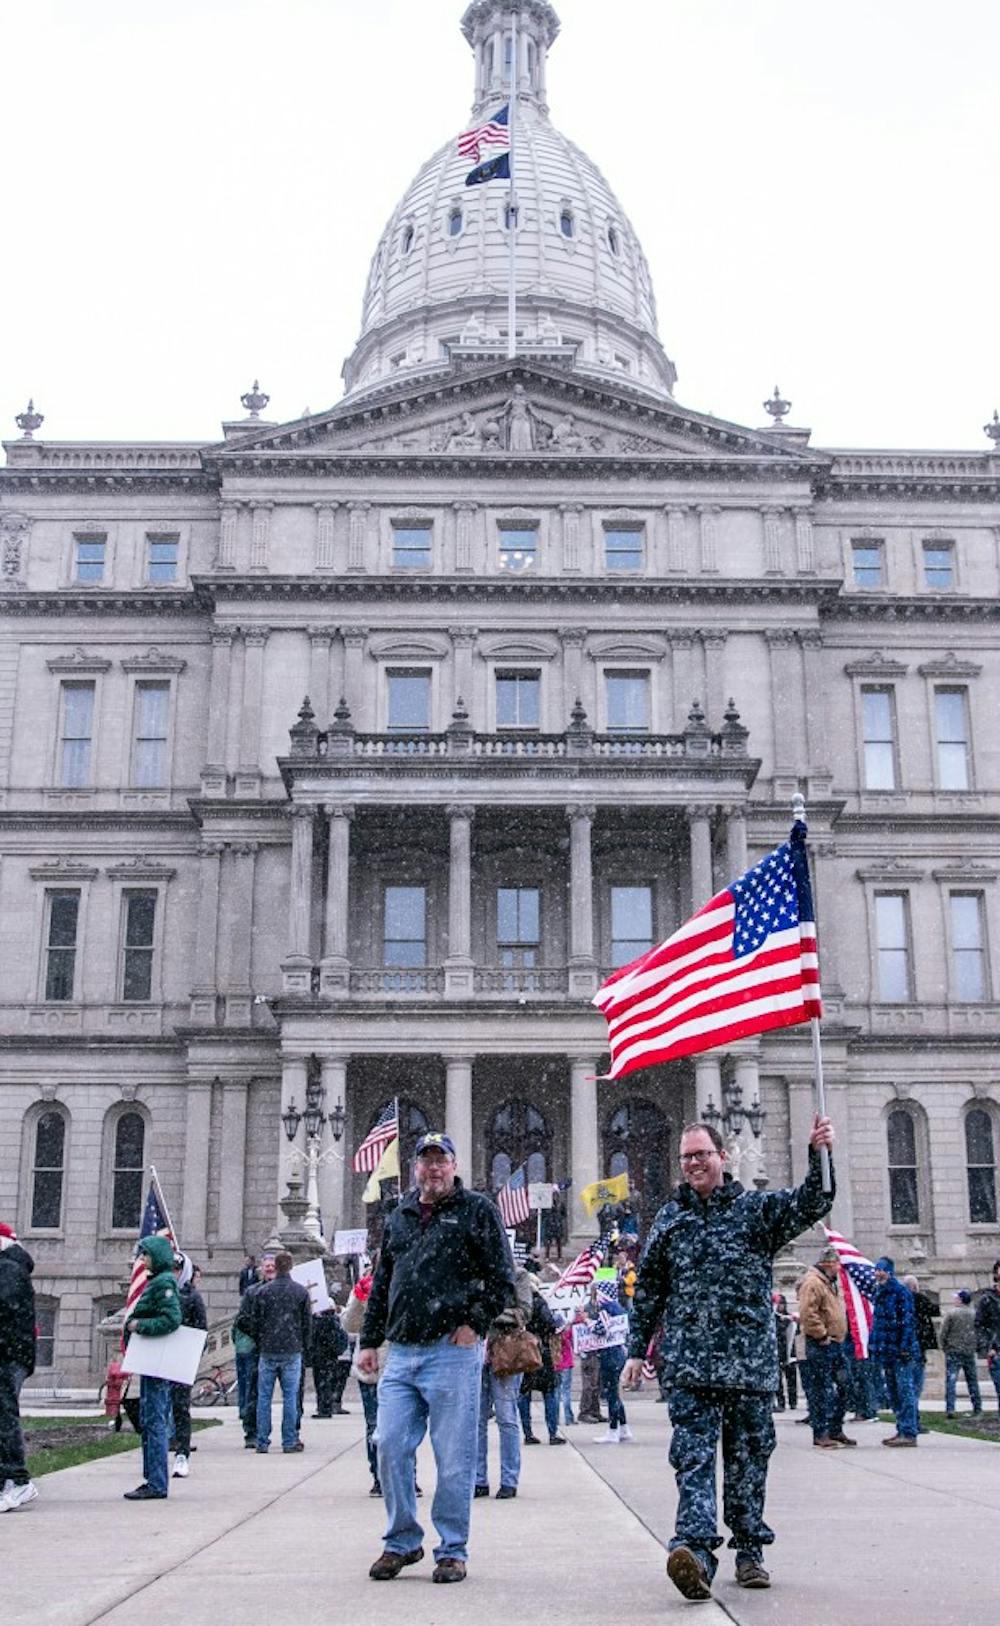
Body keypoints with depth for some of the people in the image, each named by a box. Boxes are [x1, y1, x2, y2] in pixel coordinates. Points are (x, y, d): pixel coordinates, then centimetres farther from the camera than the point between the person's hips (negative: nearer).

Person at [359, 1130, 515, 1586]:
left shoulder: (477, 1210, 2)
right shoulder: (398, 1218, 17)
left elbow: (502, 1277, -2)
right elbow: (381, 1286, 22)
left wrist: (474, 1323, -9)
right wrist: (370, 1340, 16)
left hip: (452, 1352, -5)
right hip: (401, 1353, 5)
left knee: (453, 1457, 0)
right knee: (391, 1446, 3)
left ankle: (453, 1549, 13)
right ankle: (402, 1541, 20)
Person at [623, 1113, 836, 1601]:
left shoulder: (757, 1209, 5)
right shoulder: (669, 1219, 11)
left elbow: (810, 1203, -11)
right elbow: (648, 1291, 16)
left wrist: (819, 1156, -29)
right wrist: (637, 1349, 14)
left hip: (751, 1362, 0)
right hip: (690, 1364, 0)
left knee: (748, 1458, 8)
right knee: (693, 1457, -11)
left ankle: (749, 1552, 21)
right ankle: (696, 1549, -20)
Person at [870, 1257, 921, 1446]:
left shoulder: (901, 1292, -10)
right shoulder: (879, 1293, 16)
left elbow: (908, 1320, -15)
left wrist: (905, 1346, -20)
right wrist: (873, 1344, 17)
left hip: (901, 1352, -9)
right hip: (887, 1352, 9)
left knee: (906, 1392, -8)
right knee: (893, 1394, 12)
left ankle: (909, 1433, -8)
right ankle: (902, 1430, 19)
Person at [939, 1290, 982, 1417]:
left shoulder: (951, 1314, -9)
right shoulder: (974, 1314, 2)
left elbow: (943, 1333, -7)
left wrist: (944, 1347, 6)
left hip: (953, 1351, -4)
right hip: (970, 1352, 4)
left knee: (951, 1380, -5)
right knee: (972, 1380, 14)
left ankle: (950, 1409, -14)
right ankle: (978, 1408, 19)